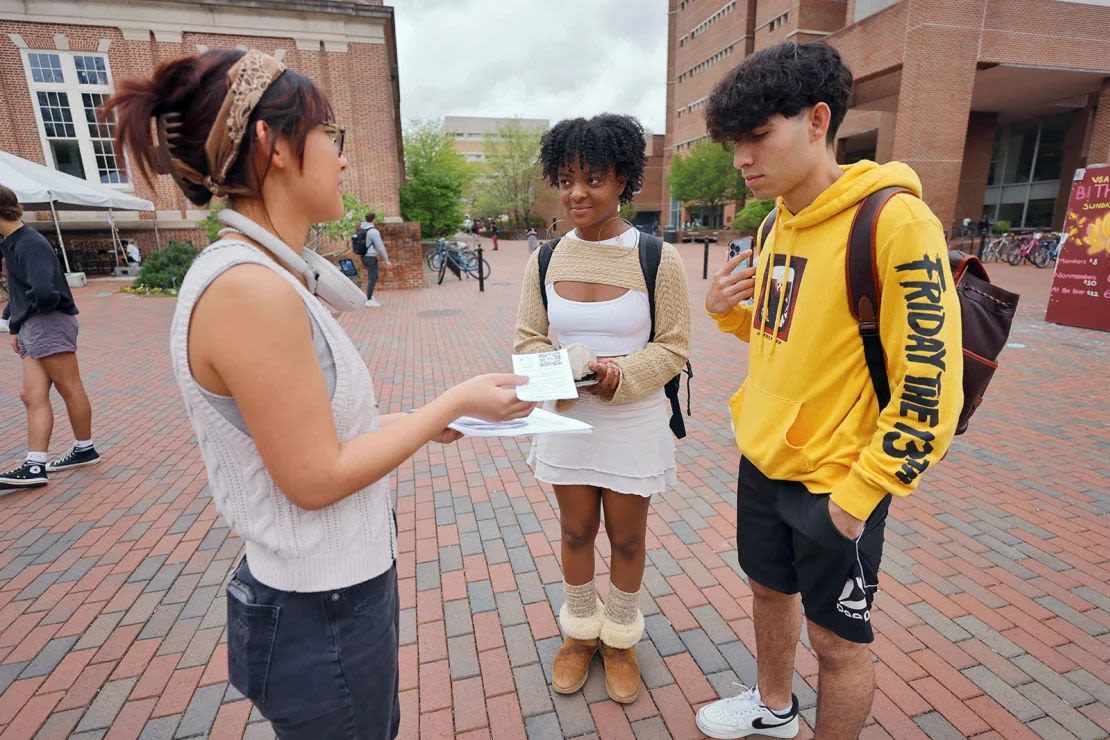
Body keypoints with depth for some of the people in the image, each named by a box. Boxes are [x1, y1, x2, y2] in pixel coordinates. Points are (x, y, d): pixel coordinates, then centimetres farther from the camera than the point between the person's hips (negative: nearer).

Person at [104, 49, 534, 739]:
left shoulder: (267, 276, 3)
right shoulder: (249, 289, -26)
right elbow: (315, 477, -24)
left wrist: (423, 420, 6)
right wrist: (455, 401, -17)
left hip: (343, 583, 8)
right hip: (323, 615, -8)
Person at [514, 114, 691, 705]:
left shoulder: (657, 258, -12)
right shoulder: (544, 260, -2)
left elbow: (674, 346, -8)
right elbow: (527, 339, 2)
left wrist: (620, 375, -25)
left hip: (634, 423, -2)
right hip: (566, 419, 3)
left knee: (627, 538, 16)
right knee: (576, 531, 19)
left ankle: (620, 638, 43)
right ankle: (580, 630, 45)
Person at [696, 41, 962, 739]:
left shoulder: (895, 221, -19)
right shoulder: (778, 223, 5)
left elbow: (931, 386, -19)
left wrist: (859, 493, -17)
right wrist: (727, 311, -3)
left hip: (836, 484, -7)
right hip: (762, 461, 8)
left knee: (837, 638, 12)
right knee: (770, 587, 25)